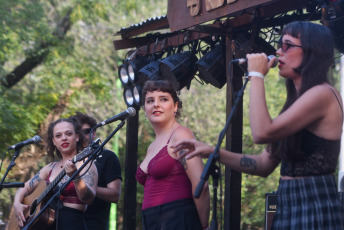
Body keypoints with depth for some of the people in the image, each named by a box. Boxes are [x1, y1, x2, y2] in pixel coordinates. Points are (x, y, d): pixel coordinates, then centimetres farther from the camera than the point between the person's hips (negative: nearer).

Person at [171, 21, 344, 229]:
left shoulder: (323, 94, -12)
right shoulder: (299, 98, 18)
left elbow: (262, 132, -22)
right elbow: (264, 165, 16)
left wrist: (257, 76, -10)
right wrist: (213, 152, 6)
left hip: (314, 206, -9)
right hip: (289, 205, 9)